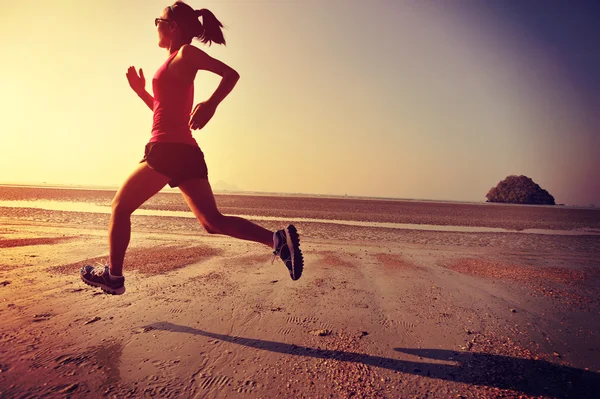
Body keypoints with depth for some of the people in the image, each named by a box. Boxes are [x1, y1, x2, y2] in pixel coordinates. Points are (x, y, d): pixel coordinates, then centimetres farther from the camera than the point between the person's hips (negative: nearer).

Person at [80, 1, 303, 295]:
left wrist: (210, 104, -28)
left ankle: (113, 276, 17)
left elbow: (231, 74, -15)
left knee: (120, 207, 8)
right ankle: (278, 239, -10)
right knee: (213, 222, 2)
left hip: (168, 149, -9)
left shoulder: (186, 53, -1)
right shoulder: (178, 62, 25)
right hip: (185, 151, 9)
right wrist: (140, 91, 22)